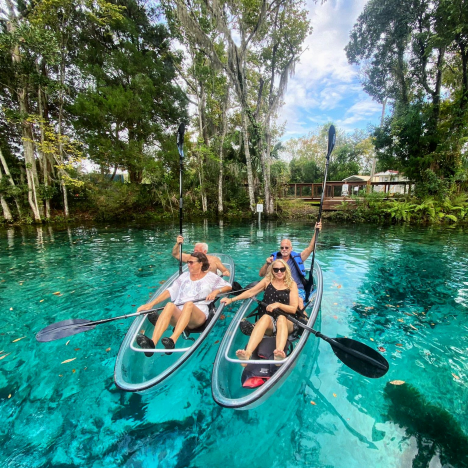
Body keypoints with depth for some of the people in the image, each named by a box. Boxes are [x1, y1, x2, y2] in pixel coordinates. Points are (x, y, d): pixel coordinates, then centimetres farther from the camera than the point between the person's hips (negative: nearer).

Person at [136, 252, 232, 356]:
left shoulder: (211, 277, 14)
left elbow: (229, 286, 12)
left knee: (189, 304, -35)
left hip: (198, 316, -2)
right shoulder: (185, 275, 22)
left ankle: (172, 341, -51)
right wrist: (151, 304, 3)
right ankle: (152, 343, -48)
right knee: (170, 305, -31)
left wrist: (216, 291, -7)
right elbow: (170, 291, 13)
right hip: (178, 314, 3)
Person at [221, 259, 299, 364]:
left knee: (281, 318, -35)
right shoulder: (267, 280, 12)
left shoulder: (292, 284, 6)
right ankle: (247, 353, -54)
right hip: (268, 323, 1)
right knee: (266, 317, -34)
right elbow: (250, 292, 10)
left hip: (286, 323, 0)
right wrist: (231, 299, 4)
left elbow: (293, 309, 1)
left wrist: (278, 304, -16)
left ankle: (279, 352, -60)